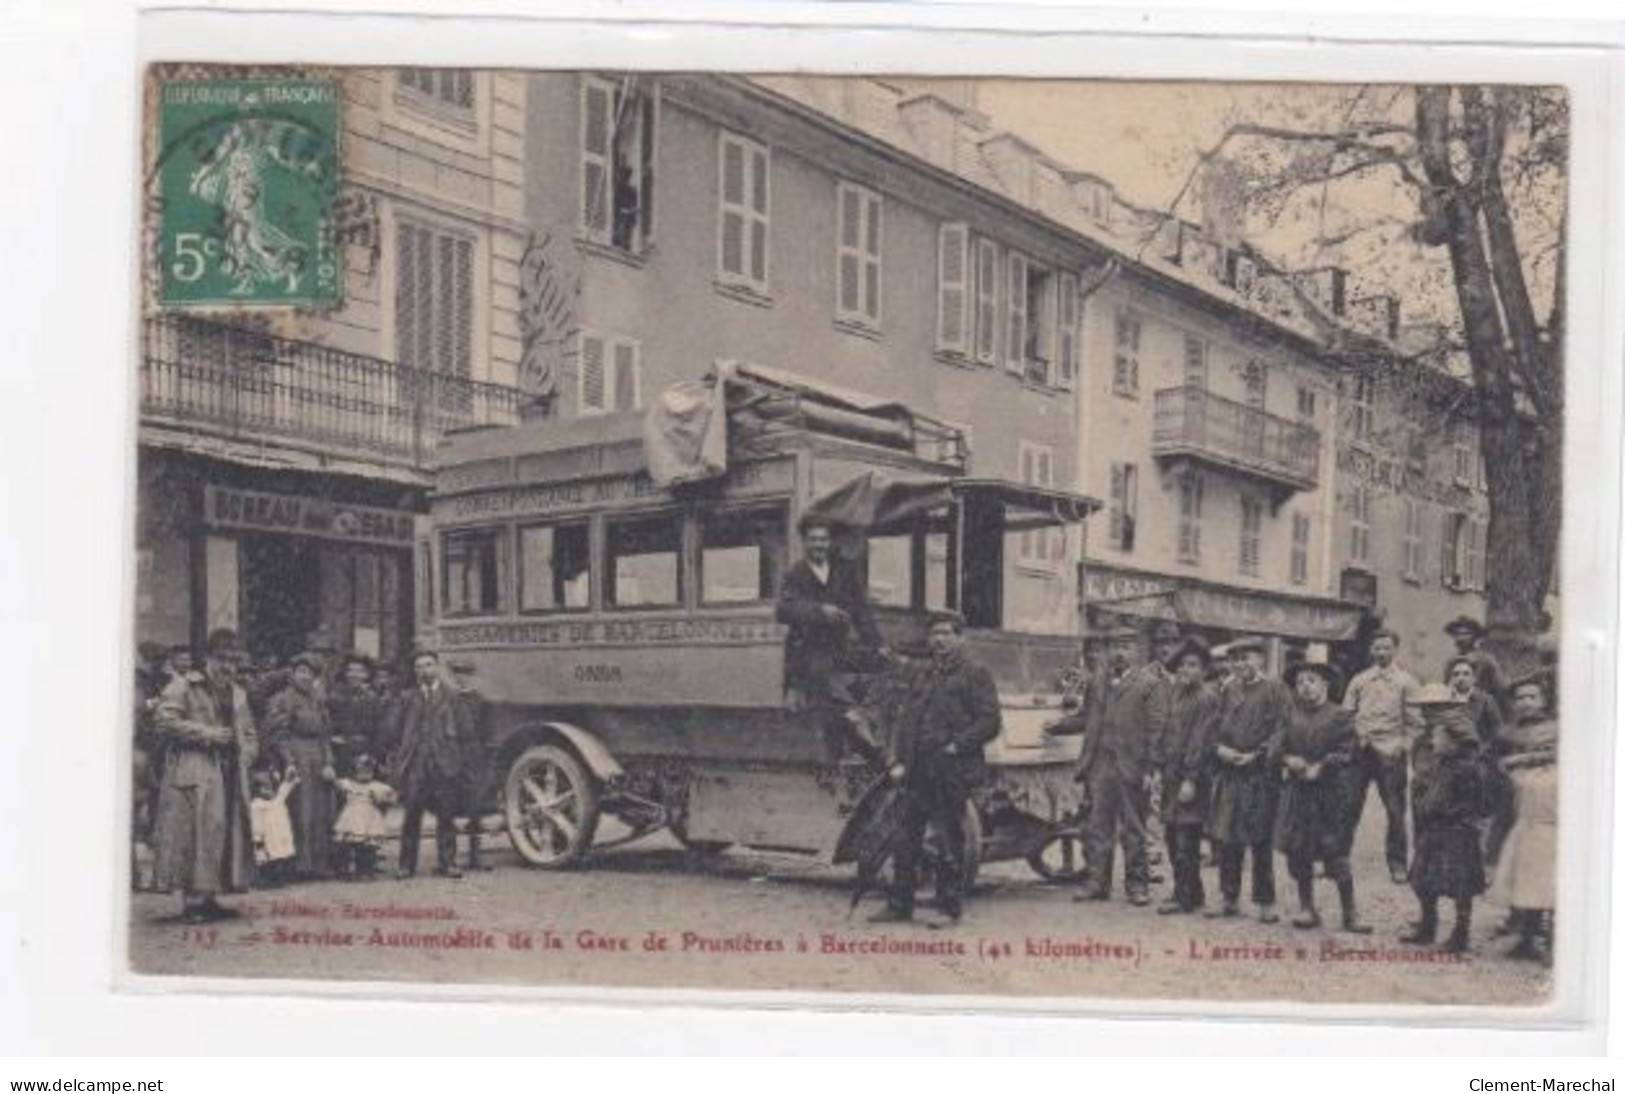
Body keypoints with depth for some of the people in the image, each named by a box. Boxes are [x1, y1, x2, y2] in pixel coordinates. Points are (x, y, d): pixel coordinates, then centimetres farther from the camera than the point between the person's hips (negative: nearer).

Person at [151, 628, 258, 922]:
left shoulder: (237, 694, 22)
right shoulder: (183, 686, 1)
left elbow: (250, 735, 28)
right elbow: (164, 720, -13)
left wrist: (245, 753, 7)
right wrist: (207, 734, -14)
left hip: (229, 776, 7)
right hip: (193, 776, -7)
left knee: (225, 837, 5)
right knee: (194, 835, -12)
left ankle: (207, 898, 12)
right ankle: (192, 901, -9)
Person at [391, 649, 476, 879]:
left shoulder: (452, 697, 8)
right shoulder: (409, 699, 13)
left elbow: (465, 732, 6)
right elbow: (399, 734, 11)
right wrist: (398, 763, 3)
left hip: (445, 765, -1)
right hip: (415, 765, 1)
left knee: (446, 815, 1)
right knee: (412, 814, -2)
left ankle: (447, 863, 7)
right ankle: (406, 864, 4)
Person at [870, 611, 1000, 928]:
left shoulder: (975, 675, 0)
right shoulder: (921, 674, 17)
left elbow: (989, 722, -7)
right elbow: (903, 718, 15)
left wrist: (957, 746, -14)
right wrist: (895, 761, 5)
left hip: (952, 771, -6)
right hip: (917, 771, 6)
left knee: (950, 842, 0)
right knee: (907, 840, 8)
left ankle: (950, 909, 9)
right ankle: (899, 905, 15)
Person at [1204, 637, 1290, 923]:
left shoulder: (1276, 690, -3)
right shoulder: (1228, 692, 13)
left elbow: (1282, 730, -8)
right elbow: (1216, 726, 16)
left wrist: (1257, 755, -16)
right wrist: (1219, 748, -3)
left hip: (1261, 776, -5)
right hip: (1229, 775, 5)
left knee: (1261, 841, 0)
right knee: (1226, 838, 7)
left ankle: (1265, 903, 8)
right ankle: (1229, 899, 17)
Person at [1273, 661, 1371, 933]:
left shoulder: (1339, 716, -4)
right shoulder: (1291, 717, 8)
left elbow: (1347, 752, -10)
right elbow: (1279, 747, 11)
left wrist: (1321, 766, -16)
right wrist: (1288, 760, -9)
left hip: (1330, 791, -4)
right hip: (1296, 791, 4)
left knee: (1336, 853, -3)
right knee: (1298, 852, 7)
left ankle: (1350, 913, 6)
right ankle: (1306, 908, 19)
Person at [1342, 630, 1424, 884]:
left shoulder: (1406, 682, 4)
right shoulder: (1359, 680, 12)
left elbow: (1413, 721, 0)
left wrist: (1404, 750, -9)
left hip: (1390, 753, -2)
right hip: (1359, 751, 2)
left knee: (1395, 810, 3)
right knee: (1349, 806, 2)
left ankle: (1397, 863, 14)